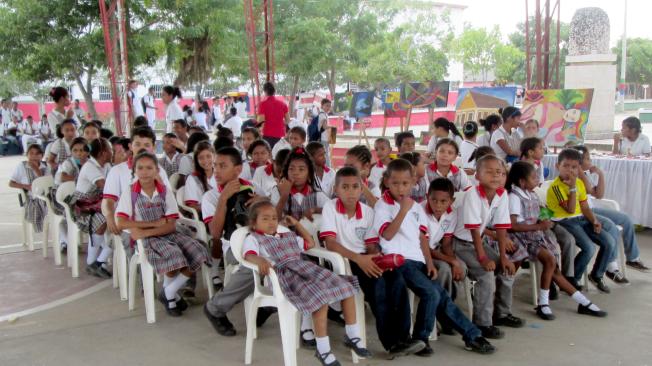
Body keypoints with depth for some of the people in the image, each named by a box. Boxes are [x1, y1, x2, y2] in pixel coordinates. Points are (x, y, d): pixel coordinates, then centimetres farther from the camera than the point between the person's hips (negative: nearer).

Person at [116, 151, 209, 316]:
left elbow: (171, 226, -5)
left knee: (199, 253, -19)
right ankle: (170, 295, -1)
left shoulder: (165, 191, 0)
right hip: (146, 239, -3)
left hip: (167, 234, 4)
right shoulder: (129, 193, -4)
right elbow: (121, 223, -13)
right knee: (174, 255, -32)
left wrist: (145, 232, -21)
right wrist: (155, 223, -13)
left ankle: (169, 292, -1)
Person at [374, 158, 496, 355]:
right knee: (431, 293, -22)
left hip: (418, 261, 6)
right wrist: (403, 210, -19)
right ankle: (420, 338, -5)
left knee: (442, 296, -2)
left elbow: (422, 237, 16)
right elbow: (387, 234, -15)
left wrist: (429, 263, 5)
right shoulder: (382, 205, -2)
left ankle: (472, 335, 9)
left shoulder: (416, 207, 17)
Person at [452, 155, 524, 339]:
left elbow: (501, 227, -4)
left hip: (479, 241, 7)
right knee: (486, 274, -21)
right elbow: (474, 229, -25)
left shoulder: (502, 195, -7)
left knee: (507, 269, 1)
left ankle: (502, 313, 22)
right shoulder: (472, 194, -25)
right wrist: (483, 258, -25)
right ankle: (482, 323, -9)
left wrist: (503, 256, -7)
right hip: (462, 243, -7)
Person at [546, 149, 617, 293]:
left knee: (610, 242, -4)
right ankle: (571, 280, -4)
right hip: (564, 222, -8)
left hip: (581, 219, 8)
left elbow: (584, 207, 12)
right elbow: (570, 209, -23)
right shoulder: (556, 186, -16)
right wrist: (572, 187, -24)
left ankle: (597, 275, 16)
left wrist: (594, 220, -5)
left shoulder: (579, 183, 9)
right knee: (589, 248, -25)